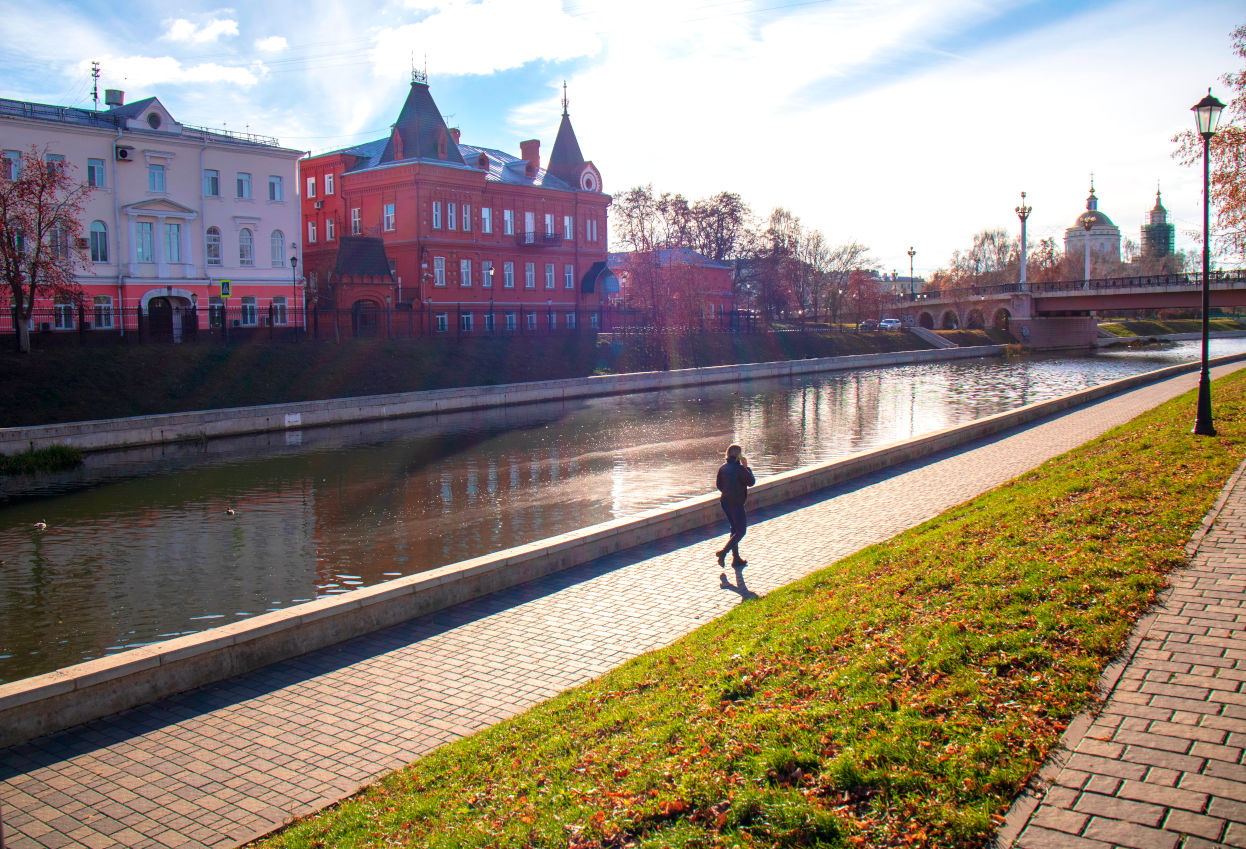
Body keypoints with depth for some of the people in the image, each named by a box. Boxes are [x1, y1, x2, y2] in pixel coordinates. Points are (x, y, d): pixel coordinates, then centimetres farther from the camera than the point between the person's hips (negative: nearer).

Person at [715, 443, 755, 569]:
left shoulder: (722, 468, 3)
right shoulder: (740, 469, -17)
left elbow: (719, 486, 10)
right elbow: (751, 482, -4)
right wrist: (747, 467, 3)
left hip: (725, 502, 7)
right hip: (737, 503, -7)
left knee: (735, 529, 17)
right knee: (740, 531, 3)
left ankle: (736, 559, 21)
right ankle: (724, 552, -10)